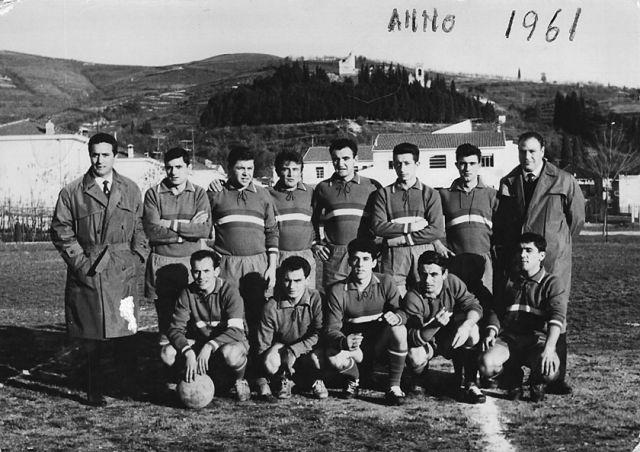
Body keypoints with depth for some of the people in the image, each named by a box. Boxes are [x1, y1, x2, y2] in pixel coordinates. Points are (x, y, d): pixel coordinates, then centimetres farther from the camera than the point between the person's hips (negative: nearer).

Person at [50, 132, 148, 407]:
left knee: (125, 333, 2)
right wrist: (80, 261, -7)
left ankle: (129, 388, 16)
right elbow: (61, 232, 1)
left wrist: (137, 256, 4)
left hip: (122, 271, 2)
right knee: (92, 338, 2)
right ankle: (95, 392, 13)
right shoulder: (72, 193, 2)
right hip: (87, 272, -1)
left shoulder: (131, 191, 10)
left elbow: (140, 227, 15)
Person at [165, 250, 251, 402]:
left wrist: (210, 346, -39)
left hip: (230, 342, -4)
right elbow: (175, 329, -13)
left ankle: (240, 381, -4)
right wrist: (188, 353, -32)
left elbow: (236, 331, -25)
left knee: (229, 353, -40)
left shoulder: (229, 292, -17)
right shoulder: (187, 294, -7)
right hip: (199, 342, 4)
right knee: (168, 354, -22)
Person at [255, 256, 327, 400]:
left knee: (316, 358, -34)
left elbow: (319, 334, -17)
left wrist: (294, 350, -25)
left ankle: (316, 380, 3)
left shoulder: (316, 299, -11)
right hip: (280, 352, 0)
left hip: (308, 352, 0)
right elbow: (263, 346, -4)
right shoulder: (271, 307, -10)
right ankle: (285, 380, 3)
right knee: (269, 361, -32)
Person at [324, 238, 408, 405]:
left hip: (380, 344, 1)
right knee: (333, 356, -33)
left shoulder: (385, 282, -5)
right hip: (354, 346, -1)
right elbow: (331, 329, -13)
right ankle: (353, 379, 5)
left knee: (398, 329, -31)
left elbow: (402, 311, -10)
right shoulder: (337, 291, -10)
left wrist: (396, 317, -36)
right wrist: (344, 342, -37)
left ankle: (394, 387, -15)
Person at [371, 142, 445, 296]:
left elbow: (437, 231, -1)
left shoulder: (430, 194, 10)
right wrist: (411, 227, -8)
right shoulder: (384, 193, 12)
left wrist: (403, 238, -7)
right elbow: (378, 227, -1)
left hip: (423, 252, 0)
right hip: (394, 255, 0)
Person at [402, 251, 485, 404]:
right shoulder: (413, 298, -25)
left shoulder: (452, 282, -16)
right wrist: (436, 325, -47)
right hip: (426, 343, -2)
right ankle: (419, 377, 6)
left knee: (472, 331, -28)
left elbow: (474, 306, -18)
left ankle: (468, 383, -16)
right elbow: (413, 338, -29)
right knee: (415, 358, -35)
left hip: (451, 340, 2)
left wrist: (467, 324, -41)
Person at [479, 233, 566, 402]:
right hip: (509, 337, 3)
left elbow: (557, 317, -15)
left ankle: (536, 381, 7)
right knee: (486, 366, -27)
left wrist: (549, 348, -31)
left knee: (549, 372, -34)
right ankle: (514, 374, 10)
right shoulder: (510, 280, 17)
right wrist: (491, 331, -1)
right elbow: (496, 310, 22)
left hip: (537, 339, -3)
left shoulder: (552, 283, 0)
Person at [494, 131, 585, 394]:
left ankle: (556, 379, 4)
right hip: (514, 260, 3)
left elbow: (576, 218, 9)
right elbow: (499, 223, 20)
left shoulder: (564, 182, 1)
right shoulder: (508, 183, 11)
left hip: (553, 262, -3)